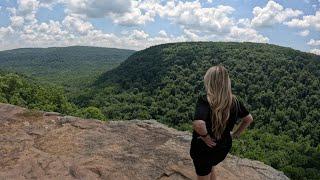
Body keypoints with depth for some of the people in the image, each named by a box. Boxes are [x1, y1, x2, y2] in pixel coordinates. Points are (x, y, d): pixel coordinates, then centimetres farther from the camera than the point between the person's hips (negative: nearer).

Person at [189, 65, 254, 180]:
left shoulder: (204, 100, -29)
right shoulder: (234, 101, -11)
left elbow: (198, 124, -47)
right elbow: (249, 119, 5)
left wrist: (205, 136, -27)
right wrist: (235, 134, 11)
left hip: (203, 149, -5)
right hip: (224, 147, 5)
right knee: (210, 168, 35)